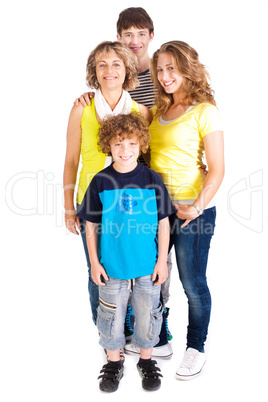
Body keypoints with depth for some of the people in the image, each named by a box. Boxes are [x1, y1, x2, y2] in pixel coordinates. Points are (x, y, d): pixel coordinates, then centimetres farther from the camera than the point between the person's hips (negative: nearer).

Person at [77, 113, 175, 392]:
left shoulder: (152, 180, -6)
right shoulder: (100, 182, -7)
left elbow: (163, 223, 0)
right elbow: (91, 226, 0)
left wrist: (162, 261, -1)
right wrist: (94, 262, -1)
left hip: (147, 266, 0)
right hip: (112, 266, 0)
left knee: (147, 314, 14)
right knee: (112, 316, 13)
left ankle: (146, 360, 37)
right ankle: (114, 362, 35)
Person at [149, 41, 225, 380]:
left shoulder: (204, 111, -9)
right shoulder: (159, 110, 10)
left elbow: (217, 169, -13)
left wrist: (197, 207, -22)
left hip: (191, 209, -6)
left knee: (192, 283, 4)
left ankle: (195, 347, 26)